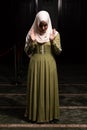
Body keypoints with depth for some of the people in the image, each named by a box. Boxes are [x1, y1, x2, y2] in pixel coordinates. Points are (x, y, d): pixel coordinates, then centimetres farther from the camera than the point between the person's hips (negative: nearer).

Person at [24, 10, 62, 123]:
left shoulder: (54, 34, -1)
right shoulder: (31, 34, 0)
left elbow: (58, 52, -3)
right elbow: (27, 52, 0)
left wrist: (53, 41, -18)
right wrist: (32, 41, -16)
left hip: (49, 65, 0)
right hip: (36, 65, 1)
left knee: (49, 88, 4)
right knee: (36, 89, 4)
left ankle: (49, 114, 18)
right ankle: (35, 114, 18)